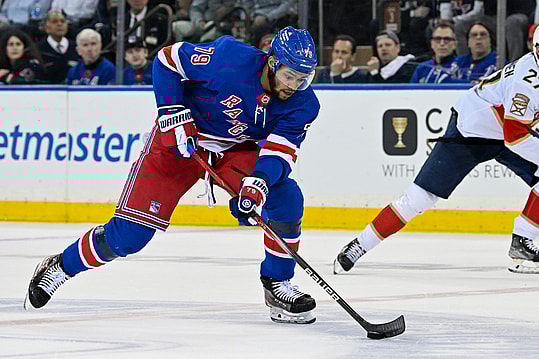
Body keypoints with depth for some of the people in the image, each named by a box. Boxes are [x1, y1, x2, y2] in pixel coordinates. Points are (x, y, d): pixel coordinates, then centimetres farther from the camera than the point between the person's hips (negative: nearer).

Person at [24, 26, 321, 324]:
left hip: (238, 149, 4)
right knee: (130, 233, -10)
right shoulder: (230, 58, -28)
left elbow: (281, 150, -24)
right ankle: (60, 267, 12)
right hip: (180, 140, -4)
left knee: (286, 198, -20)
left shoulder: (303, 104, -17)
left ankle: (277, 284, -2)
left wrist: (259, 182, -43)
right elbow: (167, 59, -17)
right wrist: (173, 114, -23)